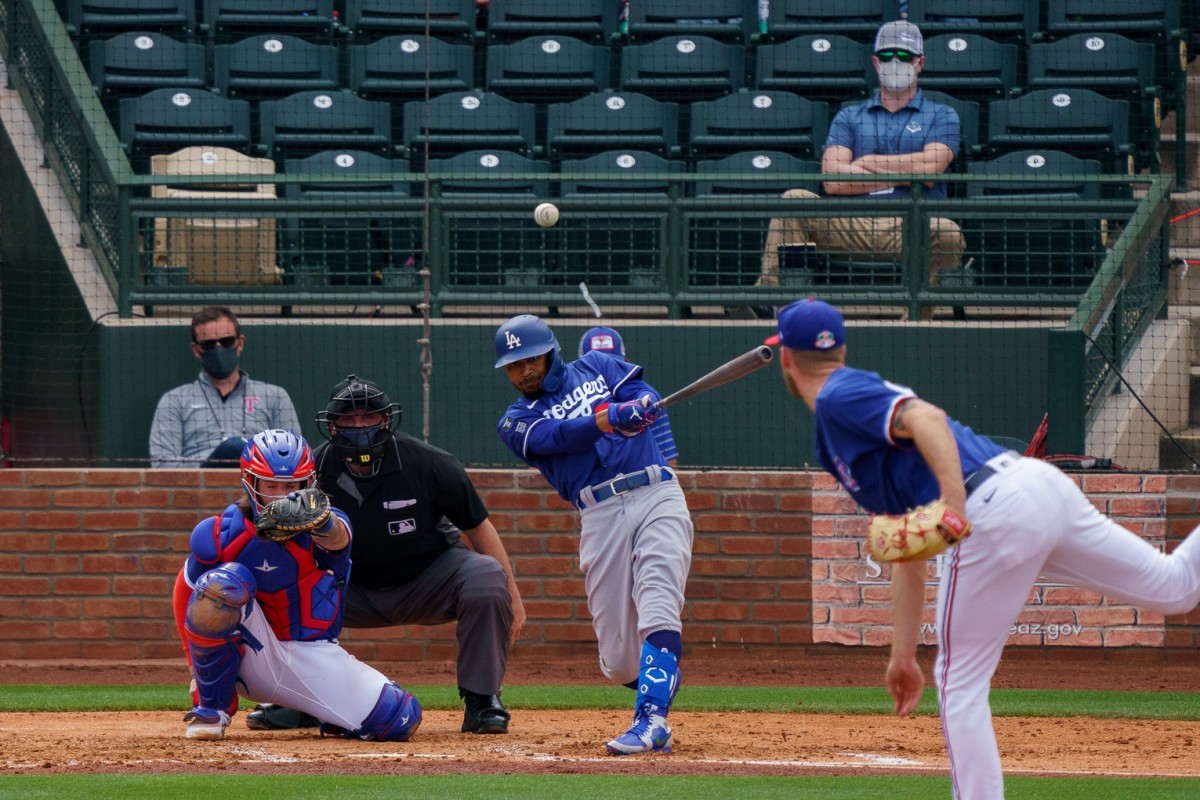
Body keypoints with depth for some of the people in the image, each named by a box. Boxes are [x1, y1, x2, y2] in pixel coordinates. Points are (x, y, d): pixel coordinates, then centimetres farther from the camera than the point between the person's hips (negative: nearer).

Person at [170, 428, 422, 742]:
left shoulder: (325, 523, -11)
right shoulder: (220, 534, -11)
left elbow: (338, 539, -37)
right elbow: (186, 598, 0)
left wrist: (321, 522, -61)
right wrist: (200, 668, -1)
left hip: (316, 660, 1)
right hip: (253, 656, -1)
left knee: (402, 720, -13)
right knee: (226, 582, -30)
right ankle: (212, 709, -14)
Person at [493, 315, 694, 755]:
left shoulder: (596, 367, 19)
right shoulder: (517, 421, 12)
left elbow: (643, 392, 3)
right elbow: (558, 436, -9)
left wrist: (639, 407, -22)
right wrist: (610, 418, -27)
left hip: (657, 494, -1)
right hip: (601, 516, 1)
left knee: (658, 612, -22)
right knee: (619, 662, -1)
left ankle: (652, 718, -29)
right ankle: (663, 675, 31)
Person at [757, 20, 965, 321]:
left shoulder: (941, 116, 17)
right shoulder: (849, 117, 21)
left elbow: (929, 166, -5)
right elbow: (833, 180, 3)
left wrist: (867, 163, 5)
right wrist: (905, 174, -2)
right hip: (855, 227, 2)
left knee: (946, 232, -36)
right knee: (795, 200, -21)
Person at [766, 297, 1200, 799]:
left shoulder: (840, 398, 3)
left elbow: (928, 419, -18)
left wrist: (954, 504, -33)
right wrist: (903, 656, 31)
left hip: (993, 512, -9)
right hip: (1042, 487, 9)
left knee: (960, 683, 3)